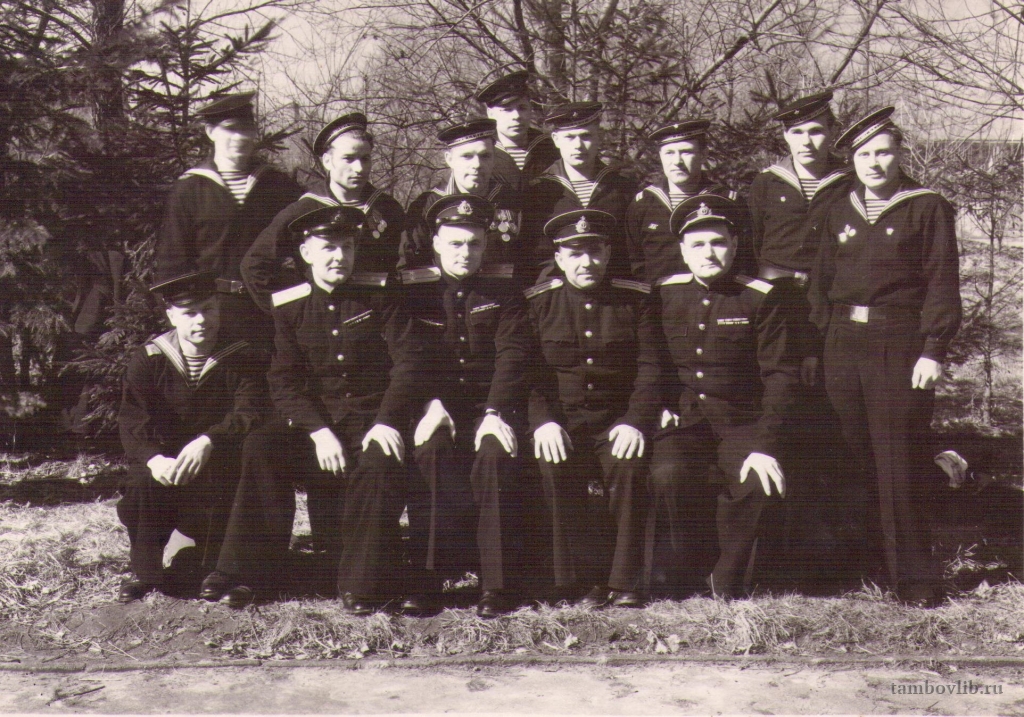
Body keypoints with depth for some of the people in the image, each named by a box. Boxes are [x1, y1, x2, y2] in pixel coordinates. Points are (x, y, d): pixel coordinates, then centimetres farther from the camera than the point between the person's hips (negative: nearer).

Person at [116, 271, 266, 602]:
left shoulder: (240, 358, -5)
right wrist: (154, 458, -33)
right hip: (165, 458, 1)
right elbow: (131, 421, -11)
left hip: (220, 460, -1)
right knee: (141, 481, -28)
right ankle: (145, 572, -5)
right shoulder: (148, 360, -3)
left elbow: (250, 410, -19)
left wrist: (208, 442, -38)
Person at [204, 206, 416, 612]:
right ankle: (248, 573, -11)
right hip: (312, 422, 2)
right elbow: (284, 382, -2)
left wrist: (386, 422, -20)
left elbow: (406, 362, -5)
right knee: (260, 447, -23)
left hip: (371, 419, -2)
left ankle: (364, 584, -17)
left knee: (380, 461, -33)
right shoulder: (288, 307, 3)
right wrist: (319, 431, -19)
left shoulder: (380, 297, 1)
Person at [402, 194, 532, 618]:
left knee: (495, 454, -32)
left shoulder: (503, 293, 10)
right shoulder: (415, 293, 11)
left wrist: (495, 413, -18)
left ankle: (498, 585, -24)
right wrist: (431, 404, -15)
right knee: (429, 452, -33)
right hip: (437, 407, 0)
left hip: (492, 408, 0)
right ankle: (427, 579, -25)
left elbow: (512, 356, -3)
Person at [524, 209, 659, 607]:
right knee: (555, 467, -31)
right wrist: (543, 421, -16)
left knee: (628, 464, -31)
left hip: (617, 420, 0)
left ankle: (624, 578, -15)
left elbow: (650, 368, 0)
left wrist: (636, 422, -16)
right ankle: (585, 578, -16)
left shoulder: (635, 299, 6)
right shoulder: (538, 302, 6)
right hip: (560, 420, 0)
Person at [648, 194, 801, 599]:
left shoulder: (764, 299, 0)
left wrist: (765, 445, -16)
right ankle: (689, 571, -2)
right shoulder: (663, 296, 6)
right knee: (668, 473, -30)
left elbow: (781, 373, -4)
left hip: (741, 424, -1)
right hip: (681, 423, 1)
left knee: (757, 482, -30)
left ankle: (728, 578, -2)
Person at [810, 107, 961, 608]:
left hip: (899, 345, -4)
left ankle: (914, 577, 6)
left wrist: (933, 351, -12)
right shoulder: (838, 214, 14)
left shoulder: (927, 208, 1)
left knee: (900, 463, -4)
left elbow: (942, 284, -4)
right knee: (857, 458, 9)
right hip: (844, 344, 5)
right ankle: (868, 560, 21)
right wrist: (825, 338, 6)